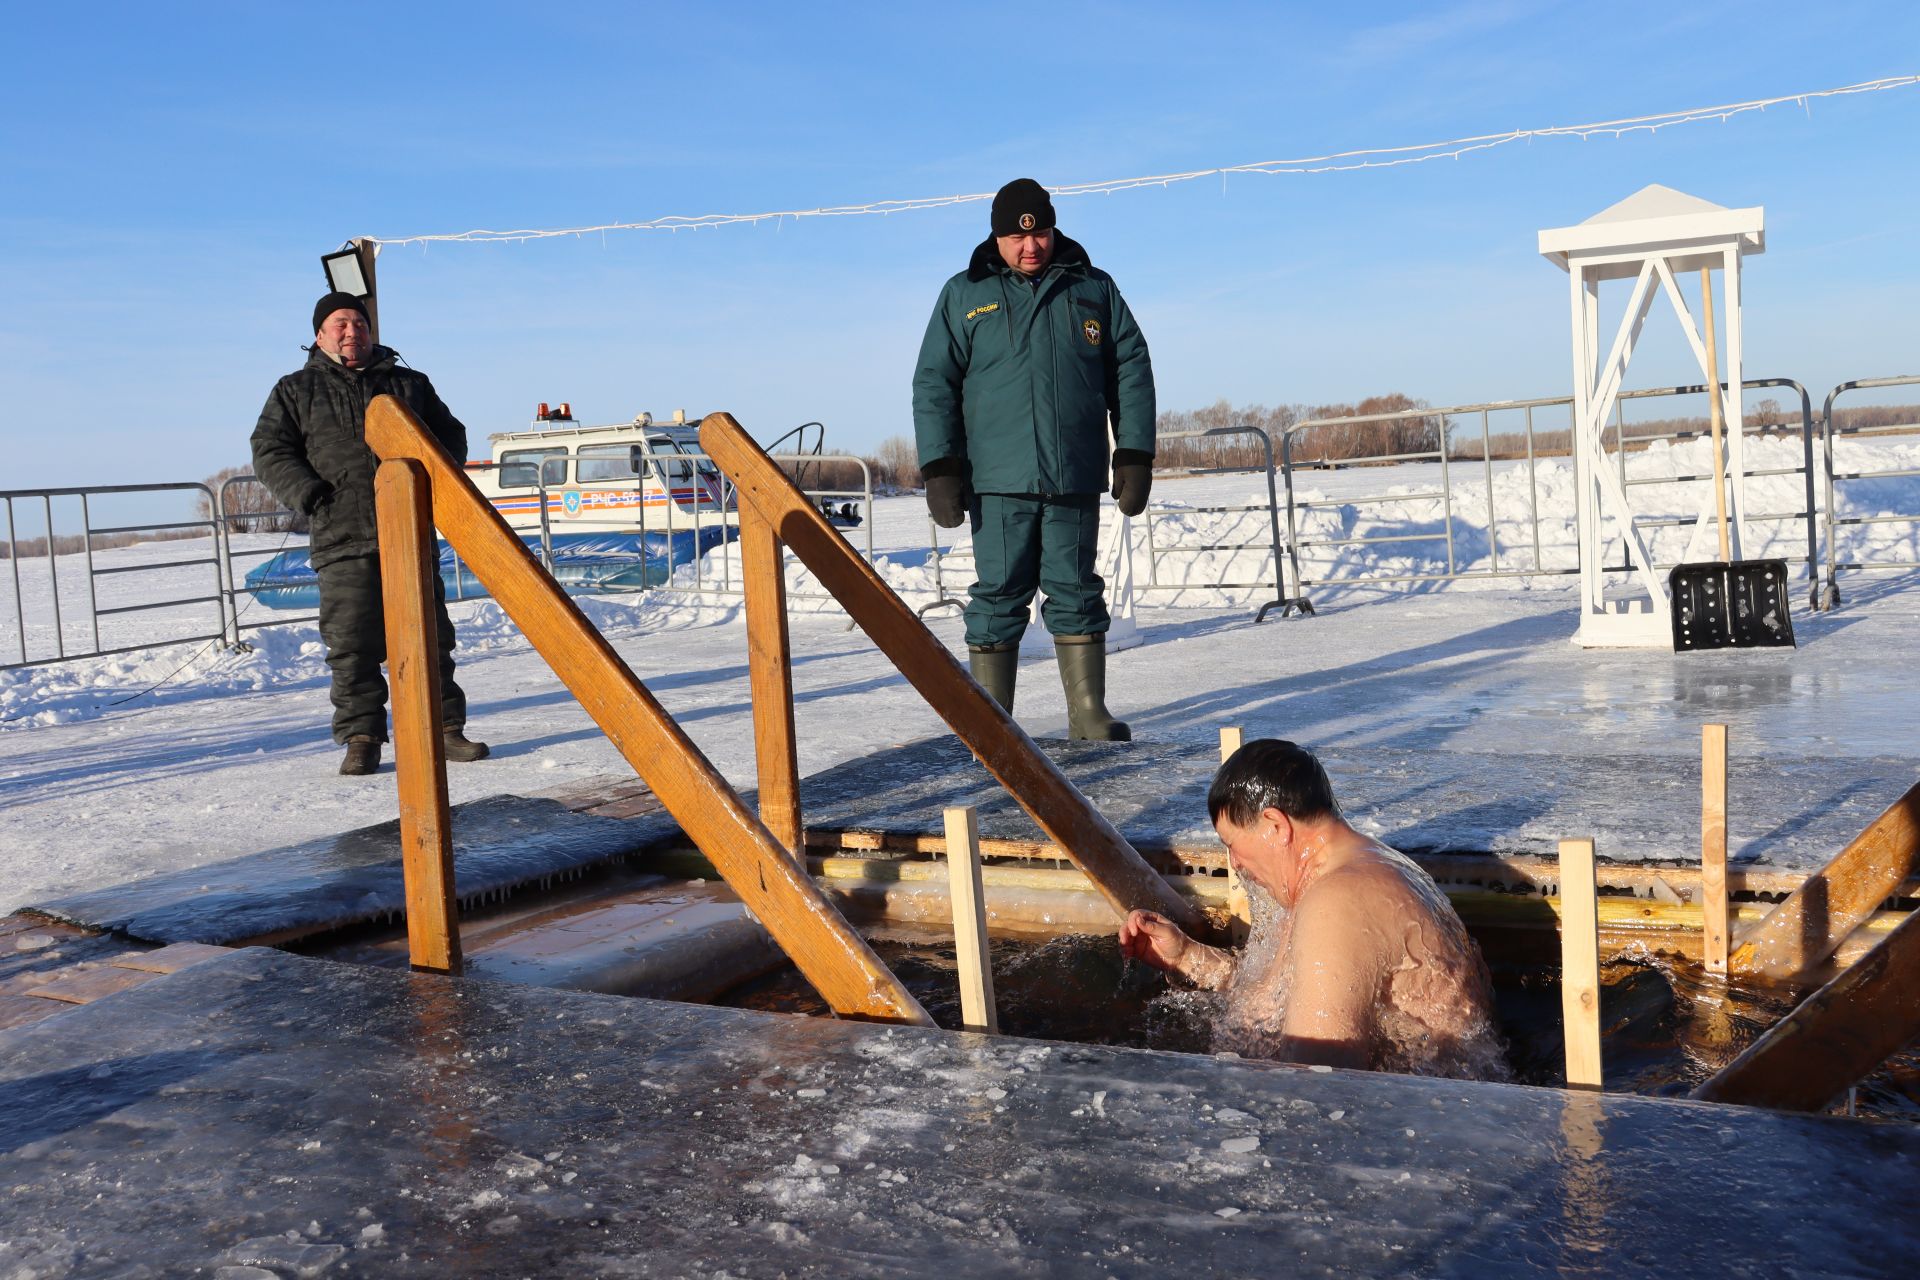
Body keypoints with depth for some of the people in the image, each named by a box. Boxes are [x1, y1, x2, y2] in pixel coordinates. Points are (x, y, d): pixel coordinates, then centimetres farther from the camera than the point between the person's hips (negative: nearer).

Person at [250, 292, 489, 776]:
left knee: (429, 635, 3)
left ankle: (445, 727, 10)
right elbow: (270, 452, 8)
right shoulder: (295, 391, 13)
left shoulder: (408, 383, 18)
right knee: (352, 645, -4)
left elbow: (450, 435, 24)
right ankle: (362, 739, 4)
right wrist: (311, 496, -7)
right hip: (342, 538, -2)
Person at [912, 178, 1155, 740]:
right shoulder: (965, 295, 7)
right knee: (998, 597, 1)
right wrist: (940, 469, -5)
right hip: (998, 482, -1)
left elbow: (1132, 373, 11)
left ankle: (1089, 714, 13)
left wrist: (1135, 457, 3)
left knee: (1076, 593, 5)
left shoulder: (1094, 290, 10)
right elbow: (933, 385, 4)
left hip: (1076, 480, 1)